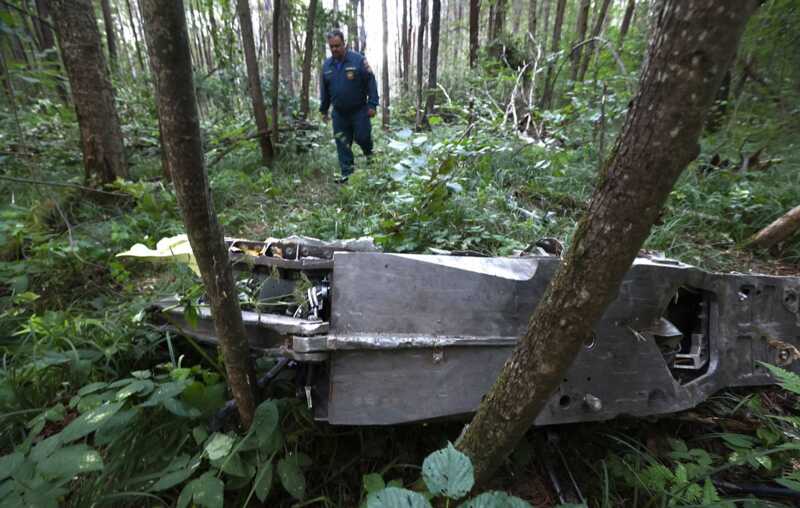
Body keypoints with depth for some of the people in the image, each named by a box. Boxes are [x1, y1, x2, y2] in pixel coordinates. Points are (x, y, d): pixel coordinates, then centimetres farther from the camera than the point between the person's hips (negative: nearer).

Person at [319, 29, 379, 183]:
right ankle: (347, 173, 12)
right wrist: (324, 110, 14)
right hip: (339, 113, 4)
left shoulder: (358, 60, -9)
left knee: (362, 137, -2)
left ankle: (369, 154, 33)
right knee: (342, 144, 3)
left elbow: (371, 82, -9)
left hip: (359, 110, -4)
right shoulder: (326, 64, 5)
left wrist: (372, 104, -14)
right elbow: (324, 90, 14)